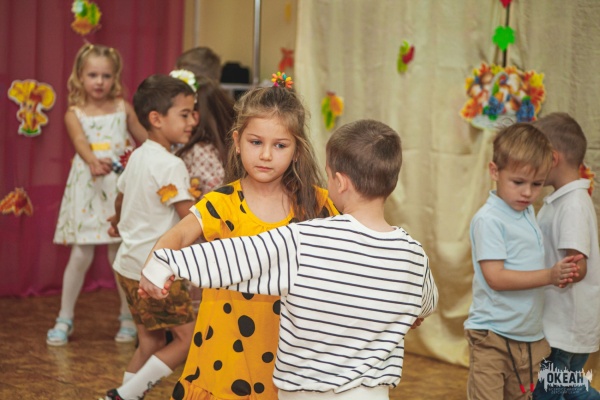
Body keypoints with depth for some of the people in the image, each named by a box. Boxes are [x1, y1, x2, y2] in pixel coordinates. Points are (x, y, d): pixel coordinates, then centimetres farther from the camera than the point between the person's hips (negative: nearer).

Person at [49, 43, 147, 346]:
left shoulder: (123, 108, 8)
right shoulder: (74, 114, 1)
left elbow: (145, 139, 15)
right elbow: (81, 143, -18)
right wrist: (94, 163, -37)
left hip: (120, 187, 1)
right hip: (88, 188, -1)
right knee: (80, 255, -1)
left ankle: (128, 318, 17)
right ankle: (64, 319, 12)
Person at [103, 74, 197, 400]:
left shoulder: (138, 156, 10)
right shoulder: (170, 165, -19)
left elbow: (121, 197, 27)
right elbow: (190, 216, -23)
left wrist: (118, 223, 48)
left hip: (129, 265, 9)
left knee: (151, 342, 16)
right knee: (188, 337, -2)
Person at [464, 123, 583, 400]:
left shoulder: (527, 213, 10)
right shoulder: (488, 220, -15)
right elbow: (495, 278, -21)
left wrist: (560, 274, 1)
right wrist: (549, 276, -25)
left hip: (530, 335, 8)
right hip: (493, 336, -8)